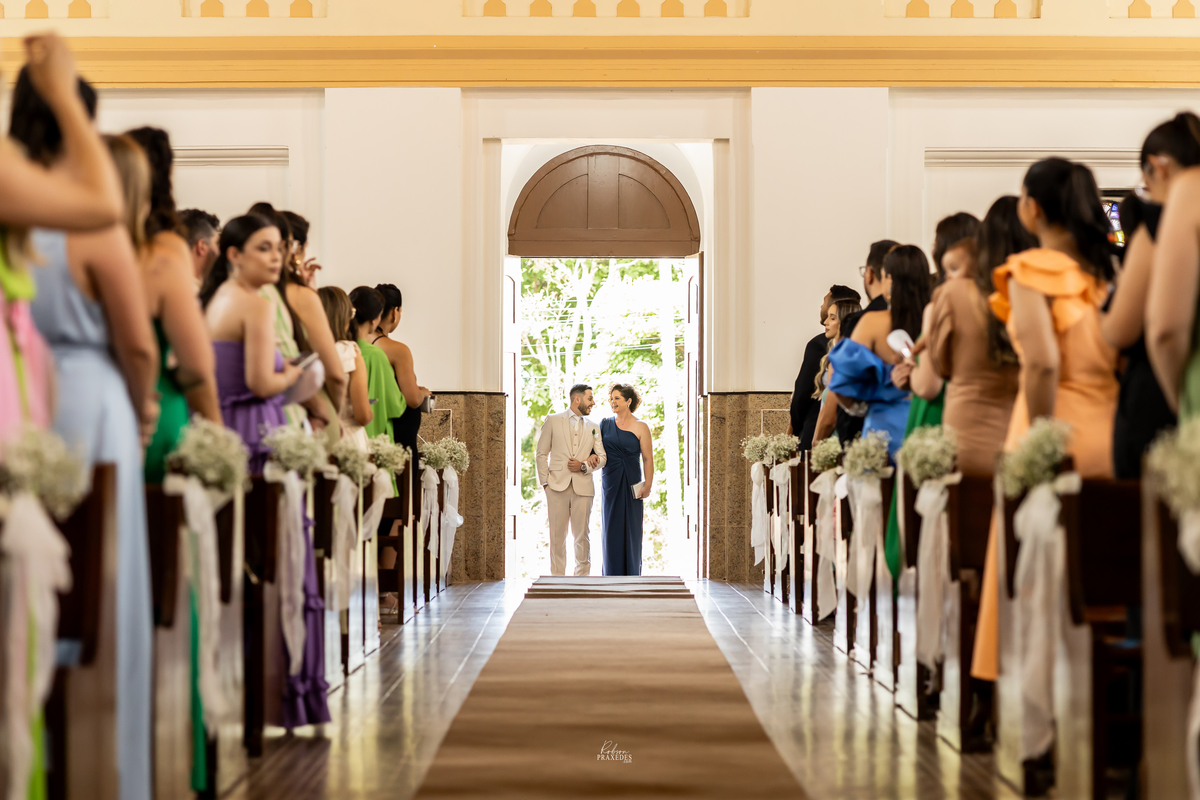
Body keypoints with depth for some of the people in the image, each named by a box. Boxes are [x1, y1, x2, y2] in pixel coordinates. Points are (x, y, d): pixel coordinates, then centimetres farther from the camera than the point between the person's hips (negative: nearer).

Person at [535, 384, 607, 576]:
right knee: (557, 536, 0)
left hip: (583, 487, 2)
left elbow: (602, 457, 12)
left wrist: (584, 466, -6)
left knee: (582, 536, 2)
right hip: (558, 486, -2)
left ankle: (583, 575, 10)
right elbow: (542, 454, 6)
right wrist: (545, 482, -2)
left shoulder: (593, 427, 15)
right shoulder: (552, 421, 7)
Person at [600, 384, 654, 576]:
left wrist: (648, 485, -12)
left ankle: (632, 573, 9)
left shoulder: (640, 427, -3)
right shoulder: (606, 424, 7)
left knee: (632, 527, 1)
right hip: (610, 481, 3)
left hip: (631, 483, -3)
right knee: (612, 526, 3)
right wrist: (592, 456, -9)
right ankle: (613, 573, 10)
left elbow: (647, 458, -5)